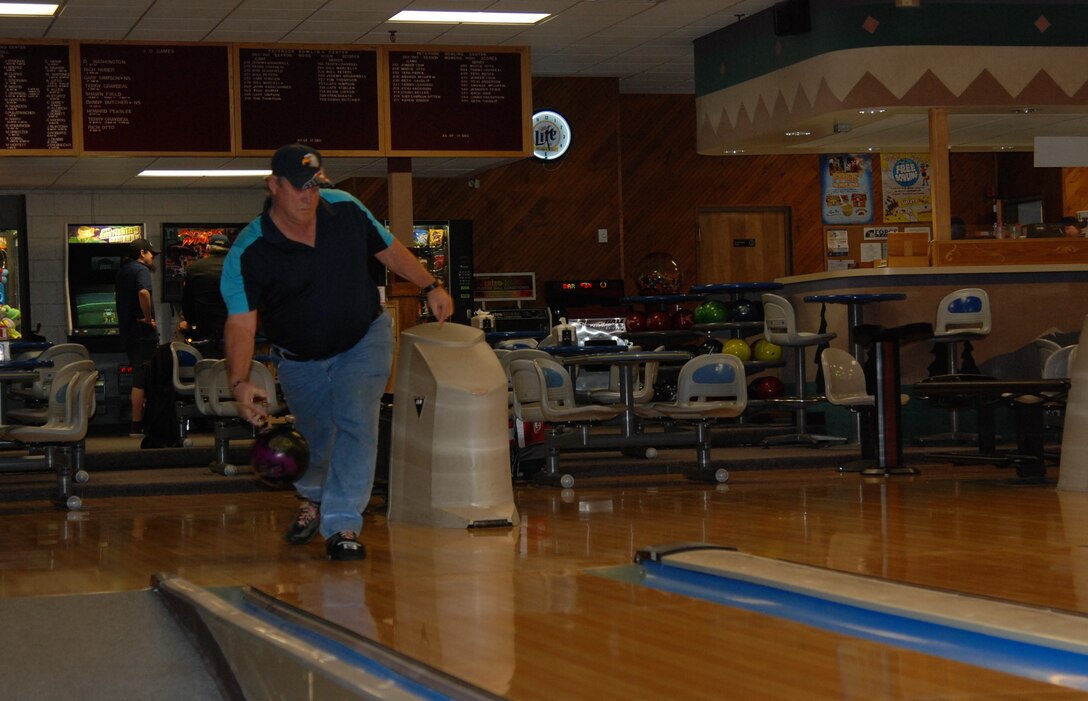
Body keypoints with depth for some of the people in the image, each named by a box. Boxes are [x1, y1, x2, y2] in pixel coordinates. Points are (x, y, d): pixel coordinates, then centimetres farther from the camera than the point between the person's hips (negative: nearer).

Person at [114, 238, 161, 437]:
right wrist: (148, 318, -20)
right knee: (141, 378, -6)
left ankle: (139, 421, 20)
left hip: (126, 330, 9)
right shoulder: (141, 270, -12)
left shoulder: (122, 271, 16)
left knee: (139, 376, 16)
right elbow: (143, 293, -31)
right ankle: (137, 425, -5)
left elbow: (117, 295, 29)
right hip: (142, 331, -9)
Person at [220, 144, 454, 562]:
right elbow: (241, 322, -30)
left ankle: (343, 525, -17)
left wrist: (430, 286, 3)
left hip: (364, 342, 1)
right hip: (299, 360, 0)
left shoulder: (345, 209, -13)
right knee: (314, 440, 14)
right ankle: (310, 499, 47)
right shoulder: (248, 252, -24)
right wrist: (240, 382, -43)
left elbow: (389, 250, 4)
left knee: (355, 423, -18)